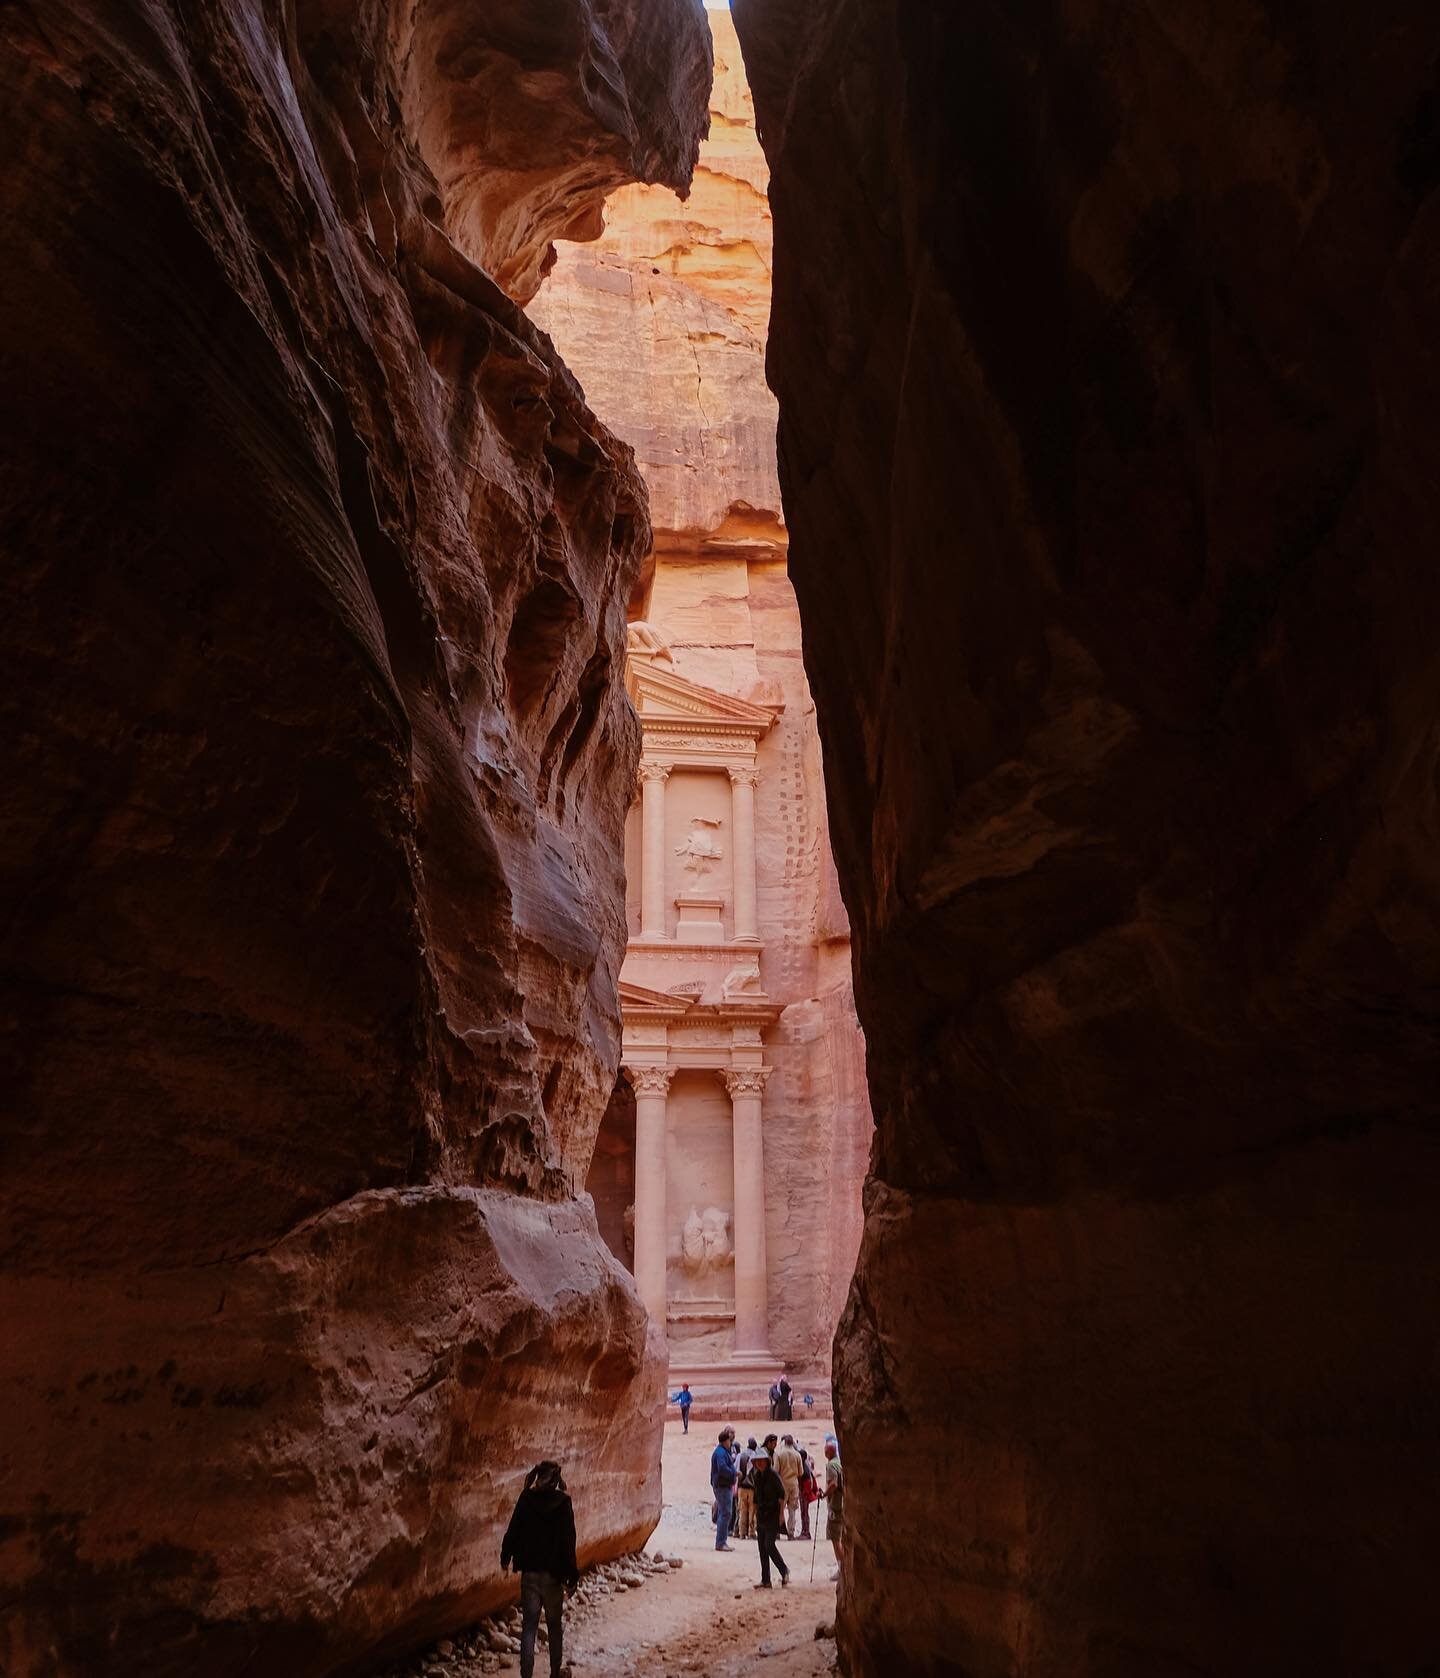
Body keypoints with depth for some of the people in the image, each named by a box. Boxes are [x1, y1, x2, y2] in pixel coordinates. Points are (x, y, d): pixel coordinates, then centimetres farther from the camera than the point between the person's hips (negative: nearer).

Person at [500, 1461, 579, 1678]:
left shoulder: (526, 1499, -6)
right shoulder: (563, 1502, -10)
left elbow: (513, 1530, -1)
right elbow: (568, 1540, -11)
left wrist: (506, 1557, 16)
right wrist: (571, 1576, -6)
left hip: (530, 1572, 1)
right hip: (553, 1573, -1)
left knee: (529, 1625, 7)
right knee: (555, 1625, 15)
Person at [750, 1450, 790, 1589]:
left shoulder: (773, 1475, -10)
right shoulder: (757, 1476, 10)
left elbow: (782, 1495, -12)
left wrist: (781, 1514, -15)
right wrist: (755, 1516, 16)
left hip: (773, 1515, -7)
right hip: (761, 1515, 7)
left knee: (769, 1546, -13)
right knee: (763, 1549, 7)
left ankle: (785, 1571, 5)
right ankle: (765, 1581, 12)